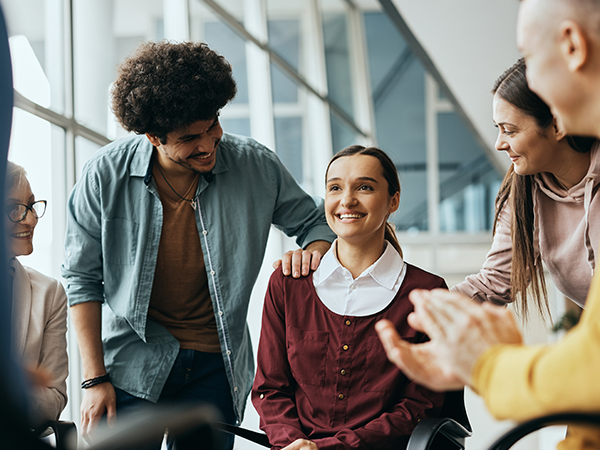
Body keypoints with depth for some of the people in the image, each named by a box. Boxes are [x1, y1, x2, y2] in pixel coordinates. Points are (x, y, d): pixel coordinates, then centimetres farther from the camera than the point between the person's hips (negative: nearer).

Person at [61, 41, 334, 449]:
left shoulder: (256, 167, -8)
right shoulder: (105, 176, -11)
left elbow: (315, 221, 10)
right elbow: (83, 278, -3)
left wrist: (313, 250, -15)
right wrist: (95, 379, -5)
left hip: (217, 368, 2)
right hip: (134, 365, -1)